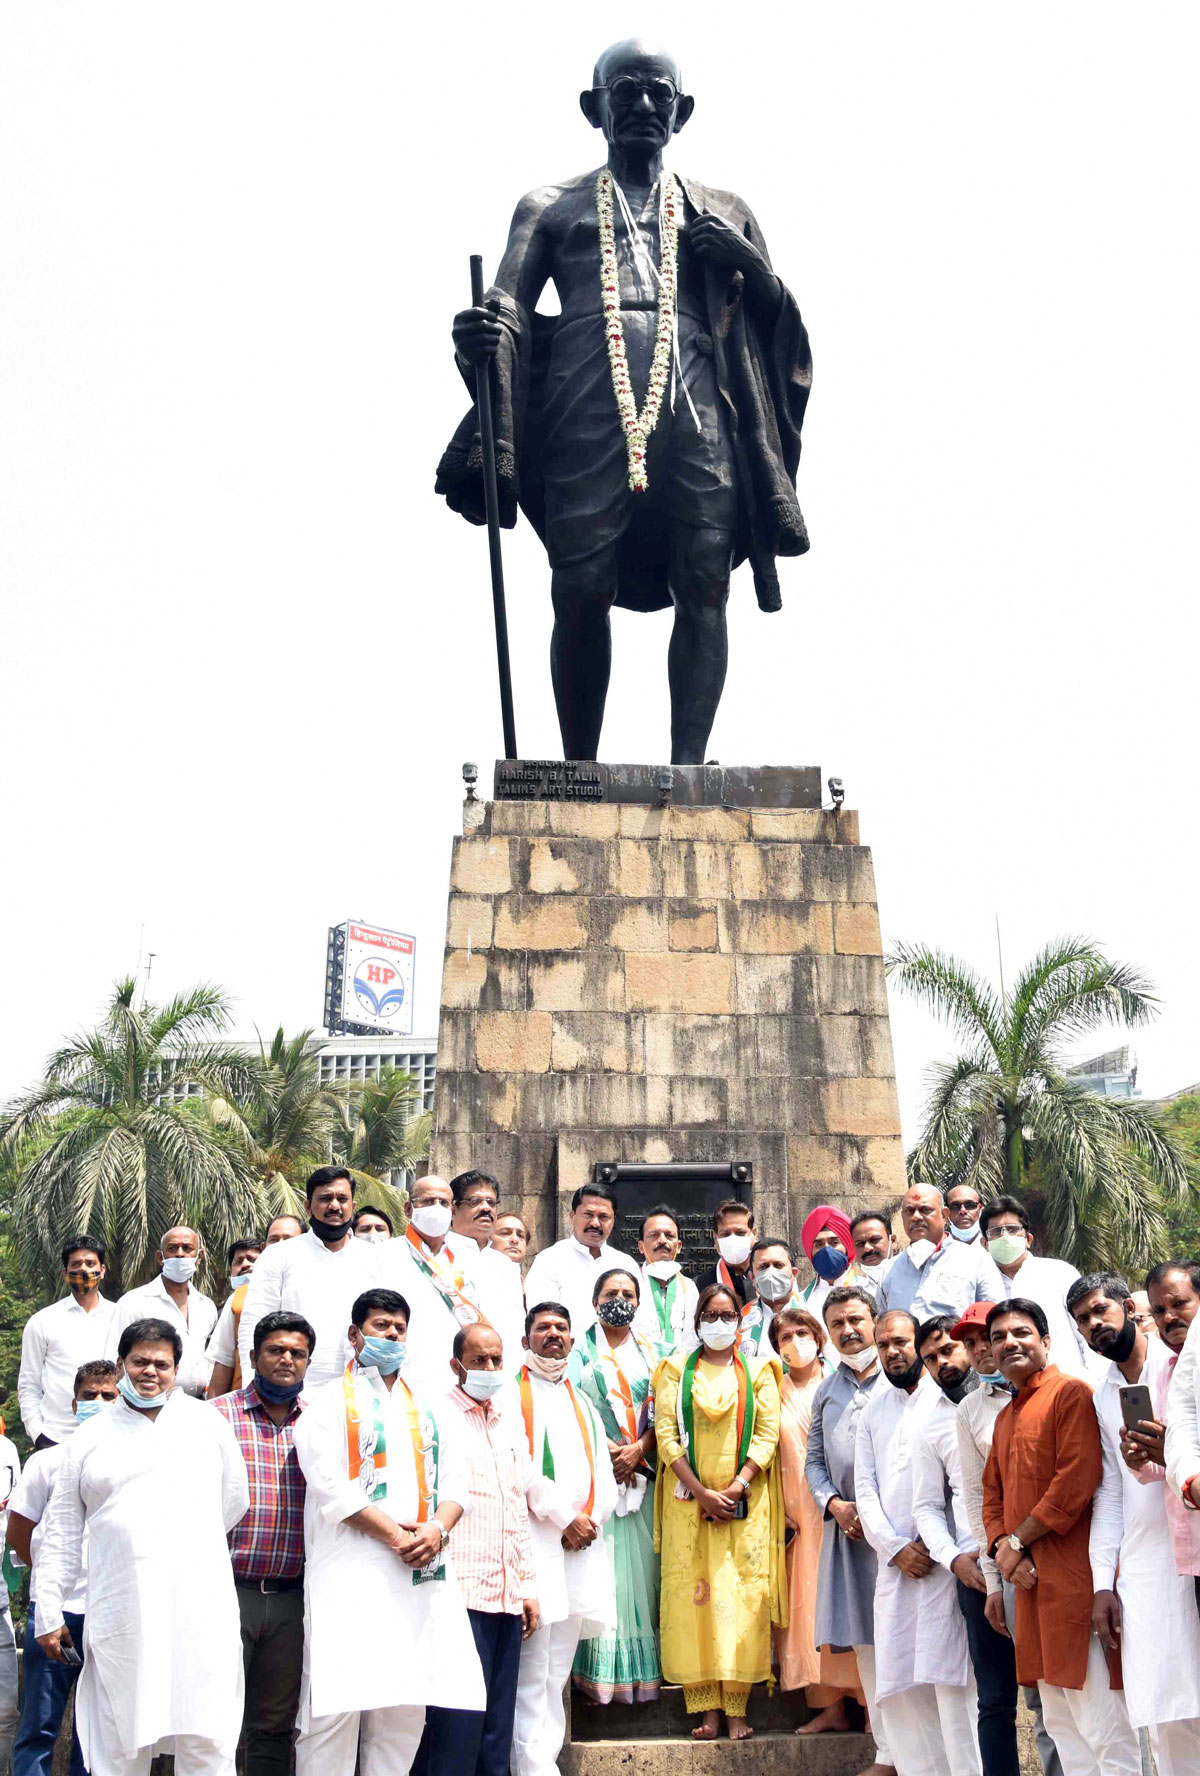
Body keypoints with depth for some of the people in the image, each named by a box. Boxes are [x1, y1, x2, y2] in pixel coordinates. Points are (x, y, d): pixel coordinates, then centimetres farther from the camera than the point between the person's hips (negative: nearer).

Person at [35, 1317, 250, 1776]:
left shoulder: (207, 1422, 12)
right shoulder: (89, 1438, 13)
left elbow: (234, 1502, 18)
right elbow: (62, 1532, 13)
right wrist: (49, 1612, 8)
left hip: (200, 1608, 0)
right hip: (120, 1614, 1)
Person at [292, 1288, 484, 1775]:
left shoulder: (427, 1408, 21)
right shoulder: (330, 1402, 5)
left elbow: (455, 1479, 13)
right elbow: (329, 1484, -8)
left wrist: (437, 1529, -8)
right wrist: (395, 1536, -13)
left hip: (423, 1571, 5)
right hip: (352, 1571, -5)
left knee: (405, 1707, 5)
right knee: (339, 1703, -9)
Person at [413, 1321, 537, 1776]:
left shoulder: (511, 1424, 19)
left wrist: (528, 1586, 17)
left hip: (508, 1597, 7)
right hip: (460, 1593, -7)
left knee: (497, 1724, 8)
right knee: (457, 1723, -9)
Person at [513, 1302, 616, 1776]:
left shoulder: (582, 1402, 23)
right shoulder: (511, 1392, 4)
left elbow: (604, 1478, 18)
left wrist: (590, 1519, -1)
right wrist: (564, 1517, -10)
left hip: (581, 1542, 6)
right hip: (532, 1539, -6)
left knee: (559, 1668, 6)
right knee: (532, 1670, -10)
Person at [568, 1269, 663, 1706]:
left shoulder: (655, 1354, 15)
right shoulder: (580, 1352, 8)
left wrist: (638, 1449, -8)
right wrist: (608, 1450, -11)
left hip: (644, 1472, 2)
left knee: (643, 1568, -1)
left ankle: (645, 1667, 4)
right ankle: (598, 1670, -5)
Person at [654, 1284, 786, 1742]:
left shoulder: (758, 1370, 10)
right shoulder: (676, 1369, 9)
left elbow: (767, 1433, 1)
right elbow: (666, 1435, 0)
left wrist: (737, 1486, -11)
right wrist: (702, 1492, -10)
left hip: (745, 1500, 0)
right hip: (690, 1500, 0)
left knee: (744, 1593, -5)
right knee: (693, 1593, -5)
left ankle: (737, 1708, -1)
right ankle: (707, 1709, -1)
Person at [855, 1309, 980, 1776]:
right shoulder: (873, 1411, 18)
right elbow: (866, 1490, 13)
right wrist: (896, 1548, -2)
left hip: (945, 1557, -5)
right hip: (894, 1563, 5)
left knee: (949, 1679, -11)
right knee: (897, 1689, 3)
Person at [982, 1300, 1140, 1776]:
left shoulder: (1071, 1393, -6)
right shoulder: (1005, 1418, 21)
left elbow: (1076, 1482, -16)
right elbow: (993, 1493, 21)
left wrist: (1017, 1540, -11)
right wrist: (1002, 1549, 1)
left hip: (1075, 1578, -9)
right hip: (1030, 1582, 9)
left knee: (1103, 1729, -9)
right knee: (1059, 1724, 13)